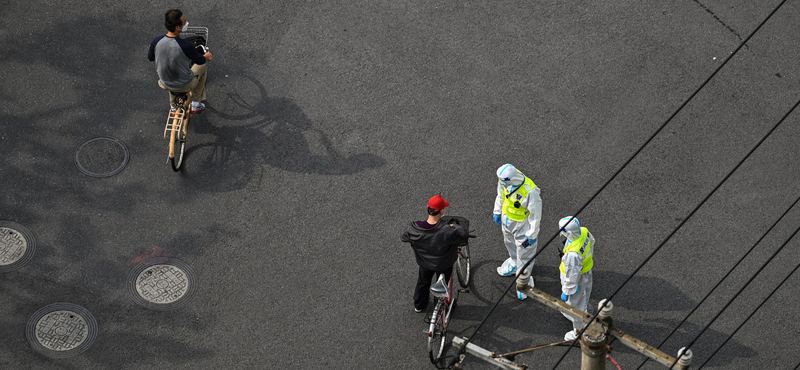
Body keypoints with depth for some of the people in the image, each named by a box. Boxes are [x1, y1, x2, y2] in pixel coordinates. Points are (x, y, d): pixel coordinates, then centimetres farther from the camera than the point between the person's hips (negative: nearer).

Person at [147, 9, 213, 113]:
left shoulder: (156, 41, -20)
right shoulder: (186, 46, -32)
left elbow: (150, 58, 1)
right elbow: (200, 61, -11)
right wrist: (206, 57, 12)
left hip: (165, 84, 4)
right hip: (185, 85, -4)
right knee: (203, 66, 23)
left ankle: (173, 105, 48)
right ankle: (196, 104, 33)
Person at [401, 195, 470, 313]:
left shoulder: (414, 229, -31)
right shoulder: (447, 231, -41)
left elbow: (403, 238, -11)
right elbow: (465, 234, -28)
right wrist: (455, 226, -9)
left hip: (424, 262, 3)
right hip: (443, 264, -3)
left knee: (423, 282, 32)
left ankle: (418, 305, 54)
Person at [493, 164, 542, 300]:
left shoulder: (531, 192, -41)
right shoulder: (504, 181, -23)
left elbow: (535, 216, -27)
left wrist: (532, 235, -17)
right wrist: (497, 211, 15)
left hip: (522, 224, -7)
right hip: (507, 218, 7)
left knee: (524, 253, 12)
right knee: (510, 243, 33)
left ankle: (523, 282, 34)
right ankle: (514, 262, 64)